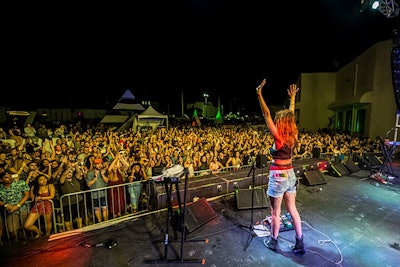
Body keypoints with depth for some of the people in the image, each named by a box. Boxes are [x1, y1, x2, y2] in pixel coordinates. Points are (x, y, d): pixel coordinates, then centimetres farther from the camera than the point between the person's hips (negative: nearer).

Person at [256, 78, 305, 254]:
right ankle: (300, 244, 29)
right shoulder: (293, 136, -1)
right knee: (292, 210, 18)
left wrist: (259, 93, -22)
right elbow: (291, 115, 11)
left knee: (275, 212, 10)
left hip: (278, 177, -7)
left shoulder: (279, 137, -19)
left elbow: (267, 115, -23)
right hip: (290, 175, 7)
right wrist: (292, 97, 21)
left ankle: (273, 242, 29)